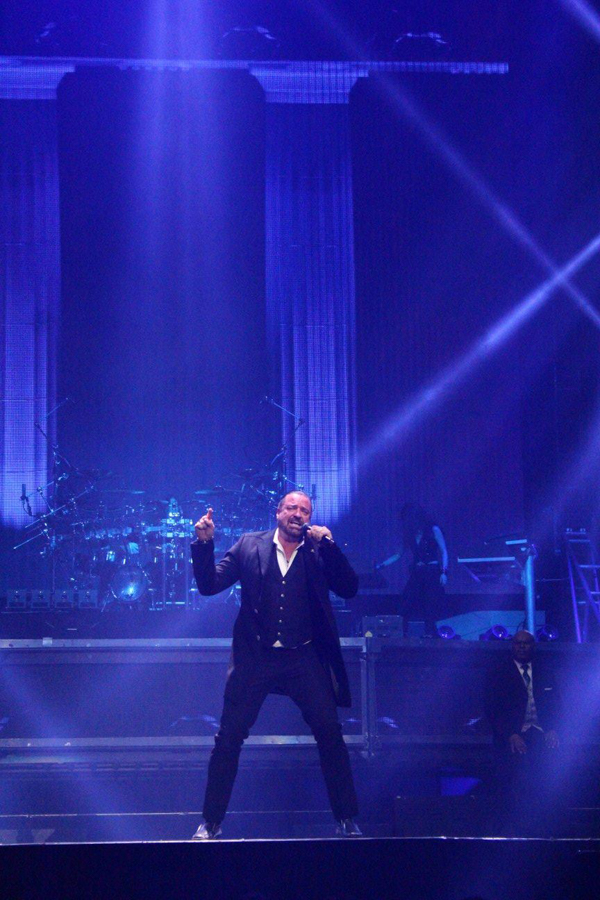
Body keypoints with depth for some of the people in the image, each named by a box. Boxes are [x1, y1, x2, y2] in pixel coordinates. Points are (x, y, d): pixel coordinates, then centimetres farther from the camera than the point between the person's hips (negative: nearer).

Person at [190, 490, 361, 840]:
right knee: (229, 738, 0)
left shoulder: (321, 551, 6)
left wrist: (329, 545, -13)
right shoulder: (250, 545, 6)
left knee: (330, 733, -4)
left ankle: (347, 820, 9)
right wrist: (205, 544, -12)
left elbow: (349, 588, -5)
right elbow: (209, 584, 3)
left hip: (305, 658, 0)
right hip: (256, 657, 0)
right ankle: (211, 823, 11)